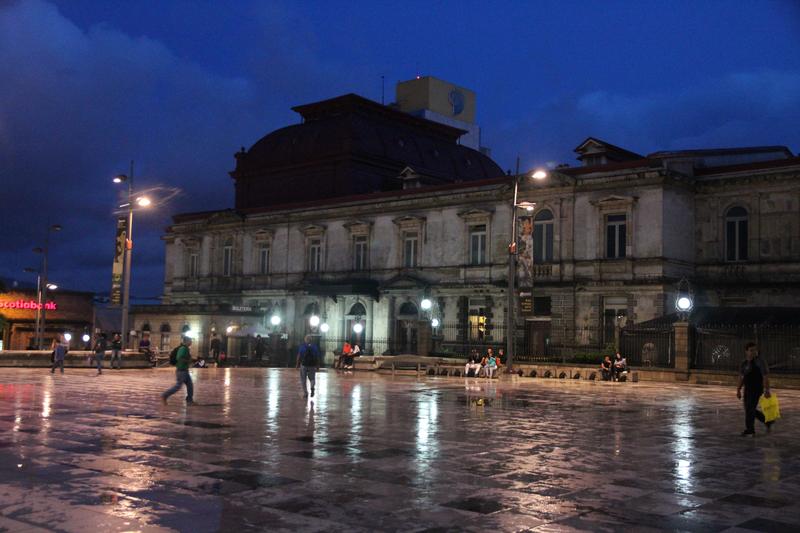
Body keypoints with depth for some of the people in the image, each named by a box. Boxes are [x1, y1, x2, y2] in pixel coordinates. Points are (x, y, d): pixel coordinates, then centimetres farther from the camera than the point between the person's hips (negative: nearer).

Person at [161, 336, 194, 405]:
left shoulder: (186, 349, 13)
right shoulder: (183, 348, -16)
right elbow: (179, 358, -27)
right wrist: (188, 361, -19)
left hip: (185, 371, 10)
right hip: (181, 370, -10)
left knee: (190, 385, 8)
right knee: (177, 386, -6)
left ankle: (190, 400, 12)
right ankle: (164, 396, 3)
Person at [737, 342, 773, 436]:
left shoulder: (760, 362, -11)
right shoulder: (744, 363, 9)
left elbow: (766, 376, -17)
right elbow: (741, 377, 16)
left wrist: (767, 390, -24)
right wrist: (738, 390, 15)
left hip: (757, 389, -7)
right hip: (748, 389, 7)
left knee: (750, 409, -6)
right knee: (748, 409, 12)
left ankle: (749, 429, 7)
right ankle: (768, 421, 29)